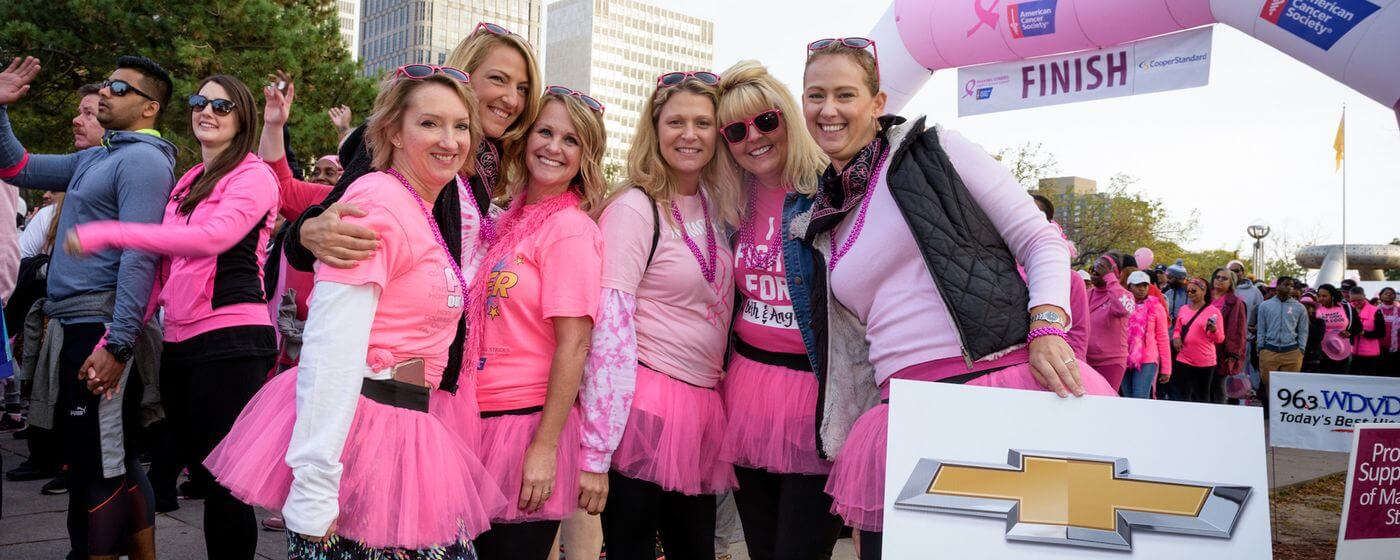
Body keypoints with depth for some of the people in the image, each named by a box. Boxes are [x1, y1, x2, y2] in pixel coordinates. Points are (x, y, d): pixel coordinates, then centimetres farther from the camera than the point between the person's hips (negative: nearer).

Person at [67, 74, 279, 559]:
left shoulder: (253, 175, -4)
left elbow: (213, 236, -22)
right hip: (179, 339, 8)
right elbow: (164, 267, 18)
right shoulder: (187, 182, 19)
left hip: (230, 337, -8)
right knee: (198, 468, 14)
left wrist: (107, 234, -21)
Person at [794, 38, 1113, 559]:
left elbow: (1041, 240, 2)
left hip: (1014, 379, -4)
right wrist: (853, 450, 17)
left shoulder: (933, 148, 6)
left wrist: (1047, 329, -15)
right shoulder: (820, 227, 19)